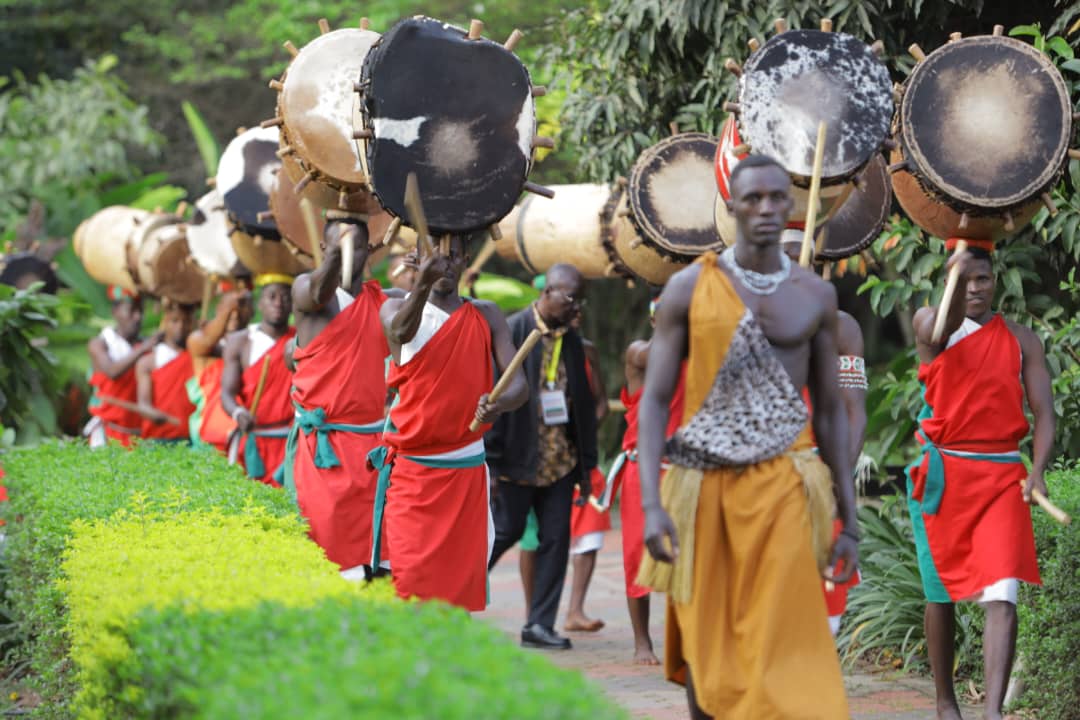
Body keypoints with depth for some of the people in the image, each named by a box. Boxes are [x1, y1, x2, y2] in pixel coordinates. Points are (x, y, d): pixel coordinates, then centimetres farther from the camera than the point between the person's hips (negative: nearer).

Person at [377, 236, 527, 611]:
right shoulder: (396, 308, 3)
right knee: (410, 580, -10)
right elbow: (400, 330, -23)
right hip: (411, 470, -2)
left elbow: (518, 381, -5)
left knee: (463, 578, 0)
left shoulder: (486, 316, 7)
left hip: (467, 471, 2)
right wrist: (422, 284, -43)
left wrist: (499, 404, -29)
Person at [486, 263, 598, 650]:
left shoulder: (572, 341, 9)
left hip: (560, 459, 6)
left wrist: (586, 463, 12)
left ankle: (540, 624, 8)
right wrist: (490, 456, -13)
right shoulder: (513, 331, -9)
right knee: (507, 530, 1)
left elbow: (583, 403, 14)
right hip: (519, 458, -6)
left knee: (556, 539, 2)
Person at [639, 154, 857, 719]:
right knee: (705, 651, 5)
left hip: (783, 487, 0)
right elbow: (654, 400, 0)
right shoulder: (689, 288, 1)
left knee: (781, 656, -9)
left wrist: (849, 521, 9)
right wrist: (650, 506, -12)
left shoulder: (815, 295, 7)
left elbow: (829, 410, 12)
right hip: (705, 484, 0)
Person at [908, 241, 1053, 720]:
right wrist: (955, 278, -40)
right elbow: (940, 332, -22)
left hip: (1003, 478, 0)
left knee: (1002, 597, -15)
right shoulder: (929, 323, 4)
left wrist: (1037, 472, -14)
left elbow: (1043, 411, 3)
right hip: (944, 475, 0)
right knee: (941, 592, 9)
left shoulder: (1021, 340, 8)